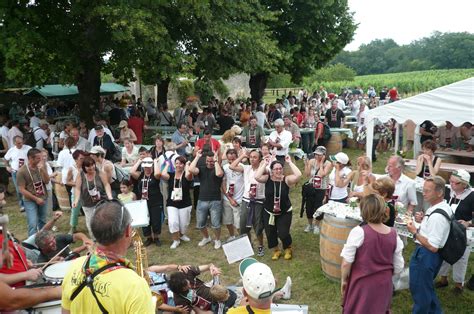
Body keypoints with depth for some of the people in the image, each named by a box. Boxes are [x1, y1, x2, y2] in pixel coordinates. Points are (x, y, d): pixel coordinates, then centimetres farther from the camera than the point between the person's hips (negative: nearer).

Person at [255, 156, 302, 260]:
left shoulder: (286, 179, -11)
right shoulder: (267, 178, -9)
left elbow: (298, 175, -27)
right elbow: (257, 177, -28)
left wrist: (289, 162, -22)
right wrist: (264, 164, -21)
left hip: (285, 212, -2)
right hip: (269, 212, 2)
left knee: (283, 234, -6)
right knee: (270, 234, 9)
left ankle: (288, 249, 27)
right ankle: (276, 251, 38)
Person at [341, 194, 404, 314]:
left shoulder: (358, 232, -20)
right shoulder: (394, 234, -6)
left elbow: (346, 263, -16)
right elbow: (398, 267, 3)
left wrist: (344, 280, 1)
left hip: (361, 285, -4)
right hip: (384, 285, 4)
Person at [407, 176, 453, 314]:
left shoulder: (437, 216, -29)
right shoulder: (445, 207, 2)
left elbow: (432, 247, -27)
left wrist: (414, 231, -20)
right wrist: (423, 220, 2)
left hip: (426, 255, -10)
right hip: (430, 255, 10)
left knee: (419, 289, 9)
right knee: (427, 287, 27)